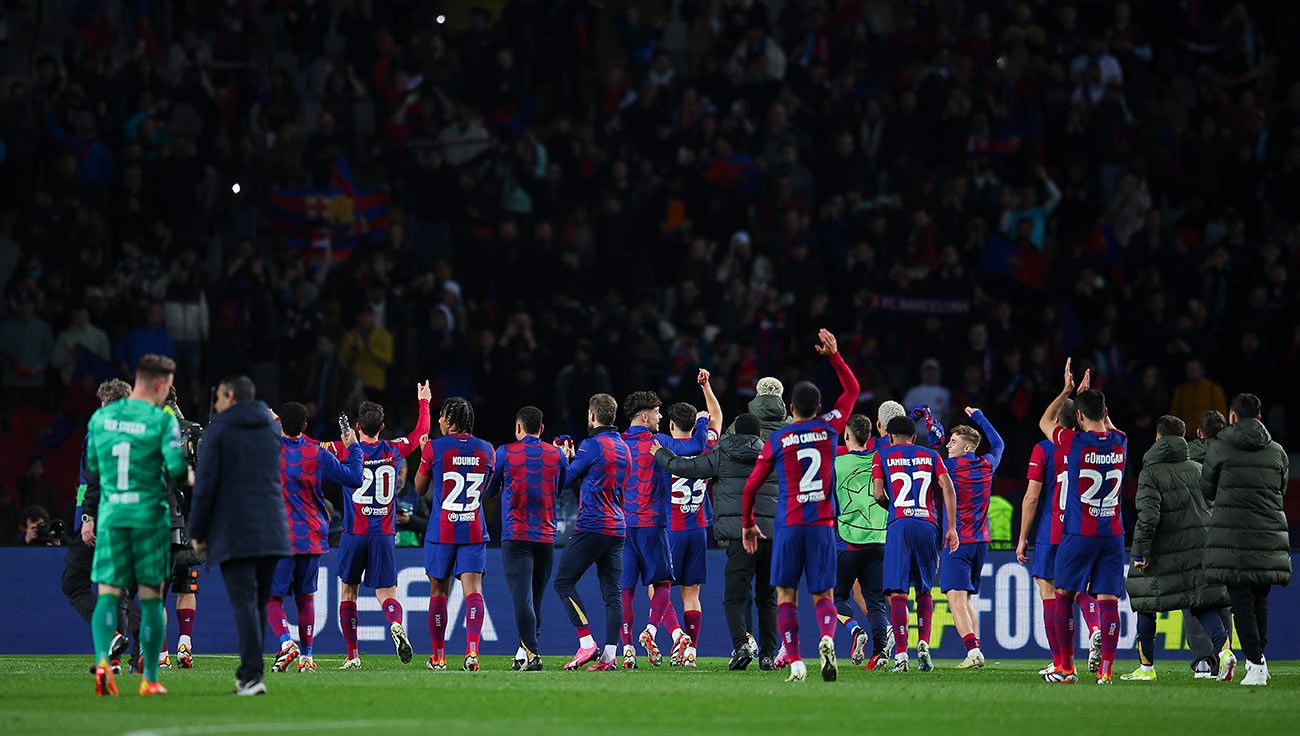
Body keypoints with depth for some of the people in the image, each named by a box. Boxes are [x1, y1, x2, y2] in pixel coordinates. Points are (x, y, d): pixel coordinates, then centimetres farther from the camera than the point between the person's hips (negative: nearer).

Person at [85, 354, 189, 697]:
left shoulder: (101, 417, 6)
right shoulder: (162, 421, -8)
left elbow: (92, 466, 14)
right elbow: (177, 468, -15)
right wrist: (189, 468, 6)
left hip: (110, 515, 3)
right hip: (149, 514, -3)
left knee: (108, 593, 1)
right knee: (151, 597, 6)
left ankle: (102, 660, -23)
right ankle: (149, 678, 8)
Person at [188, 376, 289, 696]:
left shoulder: (217, 430, -3)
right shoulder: (272, 427, 14)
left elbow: (205, 484, -8)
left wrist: (197, 532, 0)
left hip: (233, 533, -5)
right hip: (271, 531, 5)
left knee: (243, 601, -9)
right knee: (259, 602, 13)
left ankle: (252, 674, -18)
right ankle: (249, 670, 17)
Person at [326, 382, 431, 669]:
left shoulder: (347, 451, -5)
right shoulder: (393, 450, 2)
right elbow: (421, 433, 19)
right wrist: (424, 402, 36)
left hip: (354, 534, -1)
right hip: (384, 535, 1)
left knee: (348, 592, 13)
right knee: (386, 593, 0)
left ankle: (352, 655, 9)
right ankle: (396, 624, -34)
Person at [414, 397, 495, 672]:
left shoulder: (434, 448, -6)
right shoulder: (485, 449, 4)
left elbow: (420, 487, 7)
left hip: (441, 531, -2)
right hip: (474, 531, 2)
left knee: (438, 592, 10)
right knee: (473, 589, -5)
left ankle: (438, 657, 16)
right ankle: (472, 649, -24)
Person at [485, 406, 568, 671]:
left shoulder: (505, 453, -2)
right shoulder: (557, 455, 5)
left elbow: (489, 491, 9)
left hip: (515, 537, -4)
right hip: (546, 537, 4)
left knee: (522, 596, -11)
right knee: (536, 597, 13)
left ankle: (532, 653, -22)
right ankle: (523, 652, 21)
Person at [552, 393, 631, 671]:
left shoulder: (592, 445, -10)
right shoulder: (624, 448, 15)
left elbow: (566, 479, -3)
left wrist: (565, 457, 16)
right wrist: (574, 457, 27)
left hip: (591, 526, -8)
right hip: (617, 527, 8)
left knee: (564, 581, 0)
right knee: (612, 592, 4)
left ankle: (587, 643, -12)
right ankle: (609, 655, -2)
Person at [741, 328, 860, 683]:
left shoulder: (777, 440, 1)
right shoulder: (829, 428, 5)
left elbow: (751, 485, 4)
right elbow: (852, 389, 21)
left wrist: (748, 524, 17)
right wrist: (834, 355, 22)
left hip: (788, 525, -1)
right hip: (822, 524, 1)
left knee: (786, 595, 5)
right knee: (824, 596, 5)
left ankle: (794, 661, -6)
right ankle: (827, 638, -26)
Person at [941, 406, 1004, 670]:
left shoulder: (951, 466, -9)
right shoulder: (987, 465, 8)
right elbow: (998, 443, 28)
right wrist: (978, 416, 37)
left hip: (956, 541, -7)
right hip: (981, 540, 7)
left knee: (956, 598, -13)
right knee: (966, 600, 15)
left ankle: (973, 651, -28)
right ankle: (976, 654, 10)